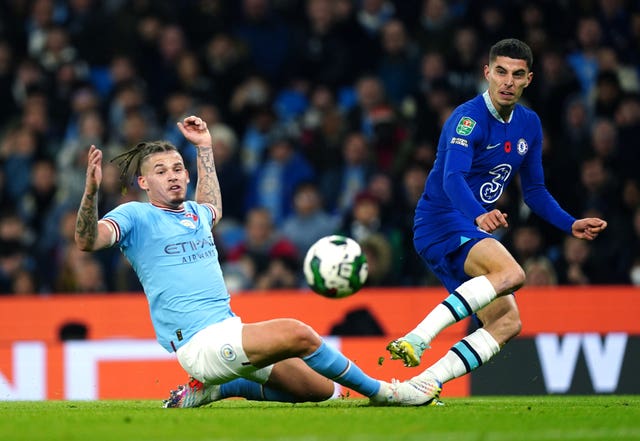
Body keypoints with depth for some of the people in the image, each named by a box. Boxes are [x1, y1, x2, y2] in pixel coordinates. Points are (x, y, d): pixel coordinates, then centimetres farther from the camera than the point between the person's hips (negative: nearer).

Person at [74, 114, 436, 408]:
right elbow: (88, 240, -19)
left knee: (321, 389, 7)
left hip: (230, 330, 9)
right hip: (200, 342, -9)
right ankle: (379, 392, -10)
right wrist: (92, 189, -35)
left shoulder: (194, 213, 19)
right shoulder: (136, 216, -3)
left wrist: (204, 147, 42)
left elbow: (213, 209, 45)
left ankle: (213, 389, 12)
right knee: (297, 334, -28)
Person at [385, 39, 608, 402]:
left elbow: (535, 190, 21)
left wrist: (571, 225, 8)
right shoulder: (468, 119, -16)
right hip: (441, 219, -9)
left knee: (507, 322, -2)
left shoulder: (529, 125, 10)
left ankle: (423, 382, -10)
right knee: (512, 273, -33)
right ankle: (415, 340, -40)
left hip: (474, 232, 9)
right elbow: (453, 178, -32)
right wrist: (478, 215, -50)